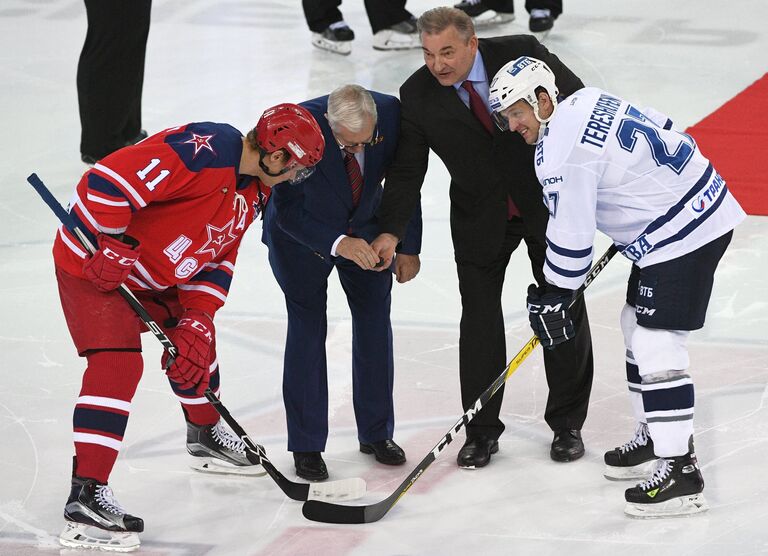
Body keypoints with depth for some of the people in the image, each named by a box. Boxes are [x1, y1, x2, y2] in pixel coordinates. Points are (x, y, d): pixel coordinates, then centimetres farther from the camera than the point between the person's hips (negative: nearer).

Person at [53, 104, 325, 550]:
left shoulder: (255, 191, 4)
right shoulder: (203, 150, -29)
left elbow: (217, 258, 10)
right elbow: (110, 179, -33)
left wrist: (195, 321, -1)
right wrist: (110, 249, -31)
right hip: (92, 262, -10)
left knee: (196, 342, 22)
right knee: (117, 362, -20)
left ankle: (206, 435, 48)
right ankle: (86, 496, -23)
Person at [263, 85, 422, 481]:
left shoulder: (391, 113, -26)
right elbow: (288, 209, -28)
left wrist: (408, 247, -6)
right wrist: (337, 243, -40)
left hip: (364, 226, 3)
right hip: (301, 234, -3)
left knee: (374, 322, 4)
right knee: (307, 328, -6)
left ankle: (376, 433, 18)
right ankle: (306, 445, 2)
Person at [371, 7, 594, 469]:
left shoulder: (523, 54, -20)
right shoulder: (418, 96, -15)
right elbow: (407, 171, -12)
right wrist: (391, 232, -24)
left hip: (550, 200, -1)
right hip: (480, 217, 1)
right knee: (479, 315, -2)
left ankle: (567, 424, 19)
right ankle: (482, 430, 10)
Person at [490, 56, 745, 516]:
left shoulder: (562, 153, -19)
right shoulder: (587, 100, 9)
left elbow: (571, 238, -17)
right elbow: (661, 128, 20)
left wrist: (554, 300, -7)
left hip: (683, 232, -11)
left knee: (655, 344, -12)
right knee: (637, 324, 21)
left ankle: (681, 472, -13)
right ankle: (658, 435, 33)